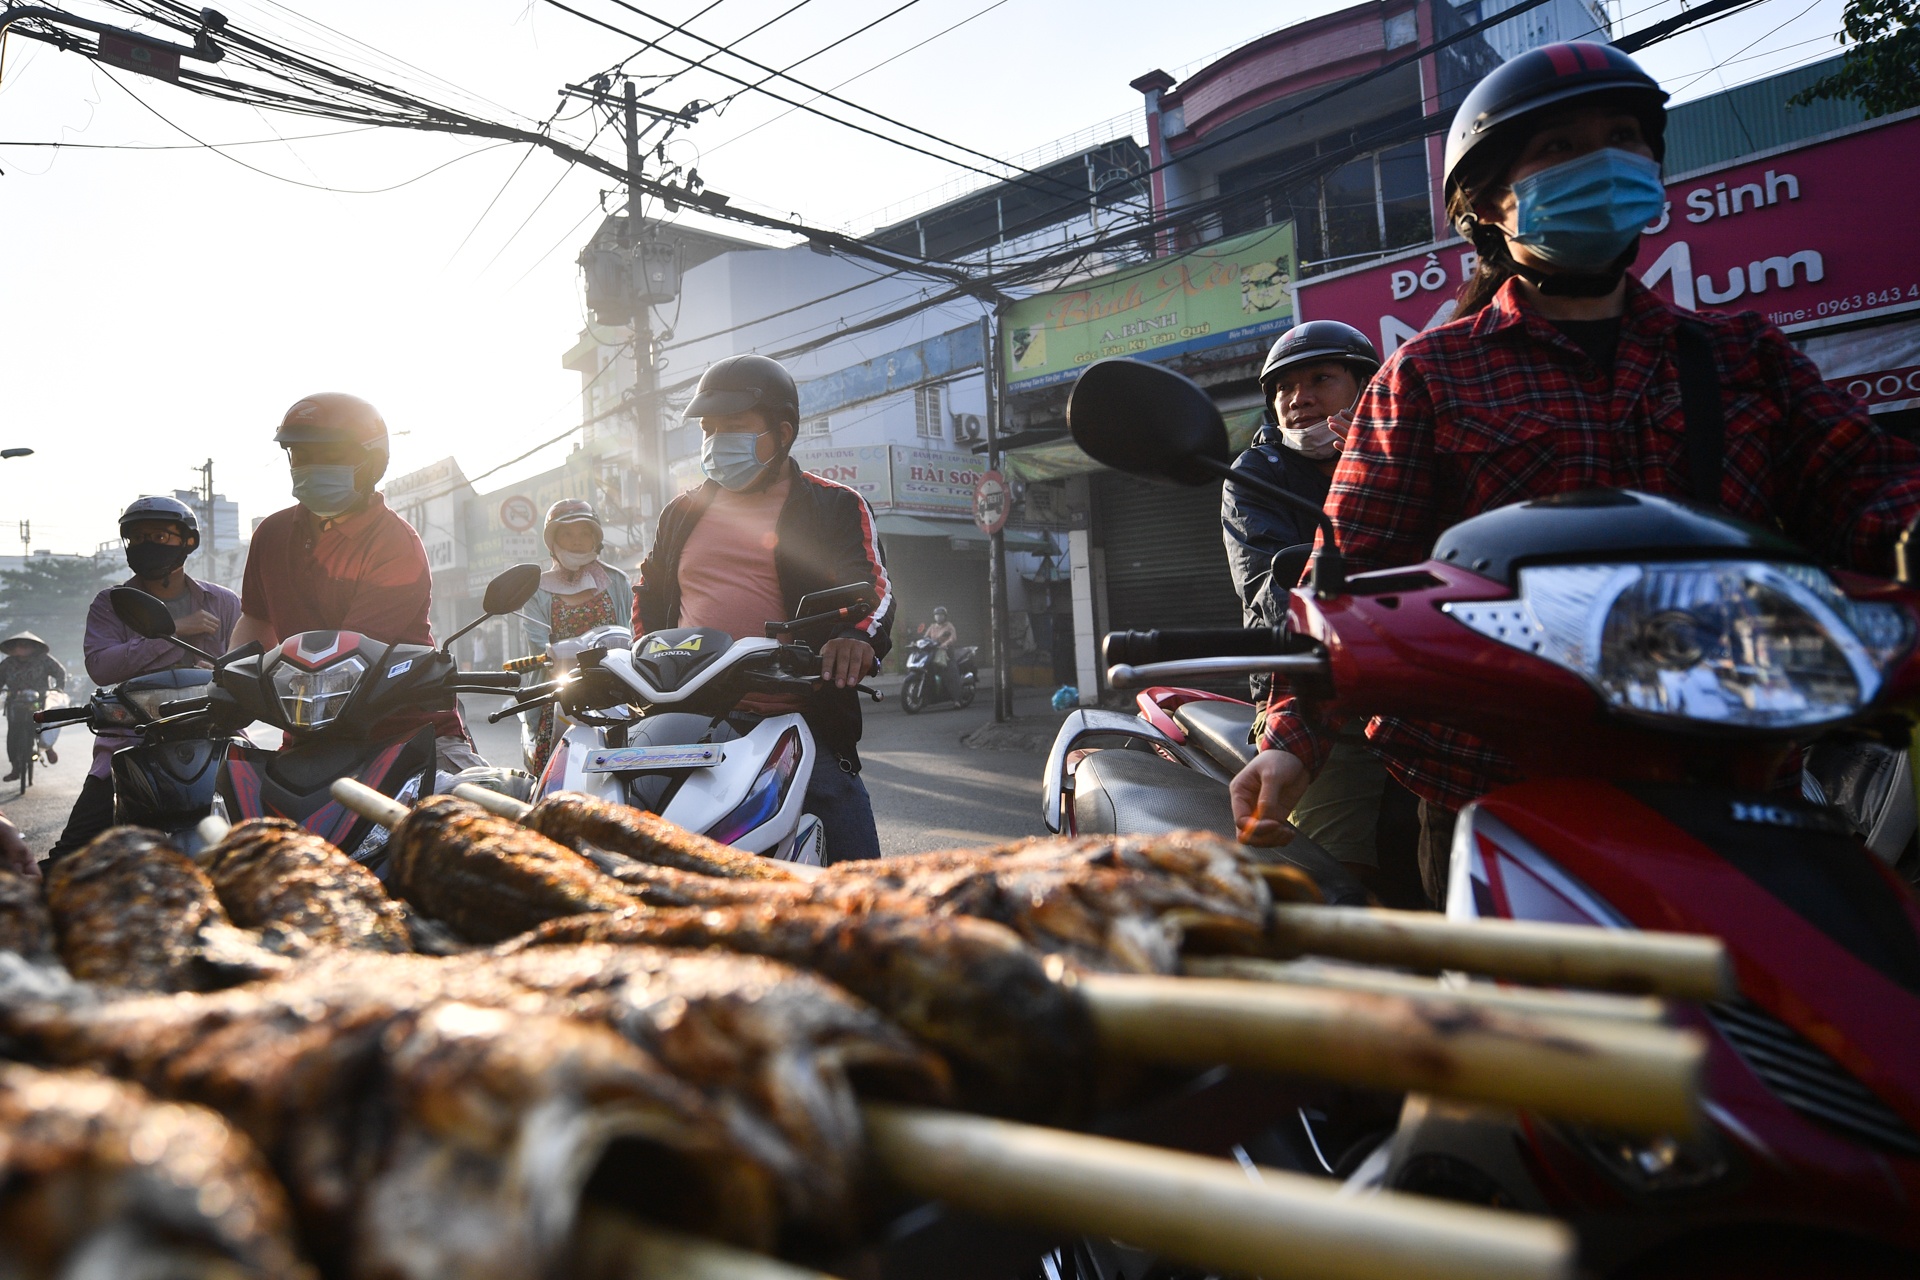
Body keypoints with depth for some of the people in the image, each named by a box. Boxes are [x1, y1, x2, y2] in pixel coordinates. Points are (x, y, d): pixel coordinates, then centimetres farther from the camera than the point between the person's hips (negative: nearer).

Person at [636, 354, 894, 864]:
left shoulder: (835, 507, 7)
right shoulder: (683, 512, 22)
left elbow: (872, 586, -6)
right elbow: (649, 593, 32)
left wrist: (857, 635, -29)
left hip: (801, 717, -4)